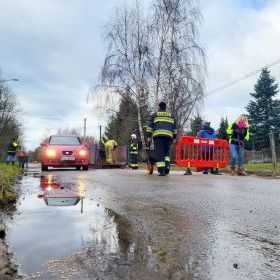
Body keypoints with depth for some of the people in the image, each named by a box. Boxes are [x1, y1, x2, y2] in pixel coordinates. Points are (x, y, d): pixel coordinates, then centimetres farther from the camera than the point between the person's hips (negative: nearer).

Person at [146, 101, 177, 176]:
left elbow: (149, 126, 6)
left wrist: (149, 136, 5)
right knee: (166, 152, 17)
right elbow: (174, 128, 21)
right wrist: (174, 138, 24)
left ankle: (161, 170, -11)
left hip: (158, 135, -2)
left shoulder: (154, 115, 16)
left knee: (159, 153, -4)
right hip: (168, 136, 3)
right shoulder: (170, 115, 24)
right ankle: (167, 167, -1)